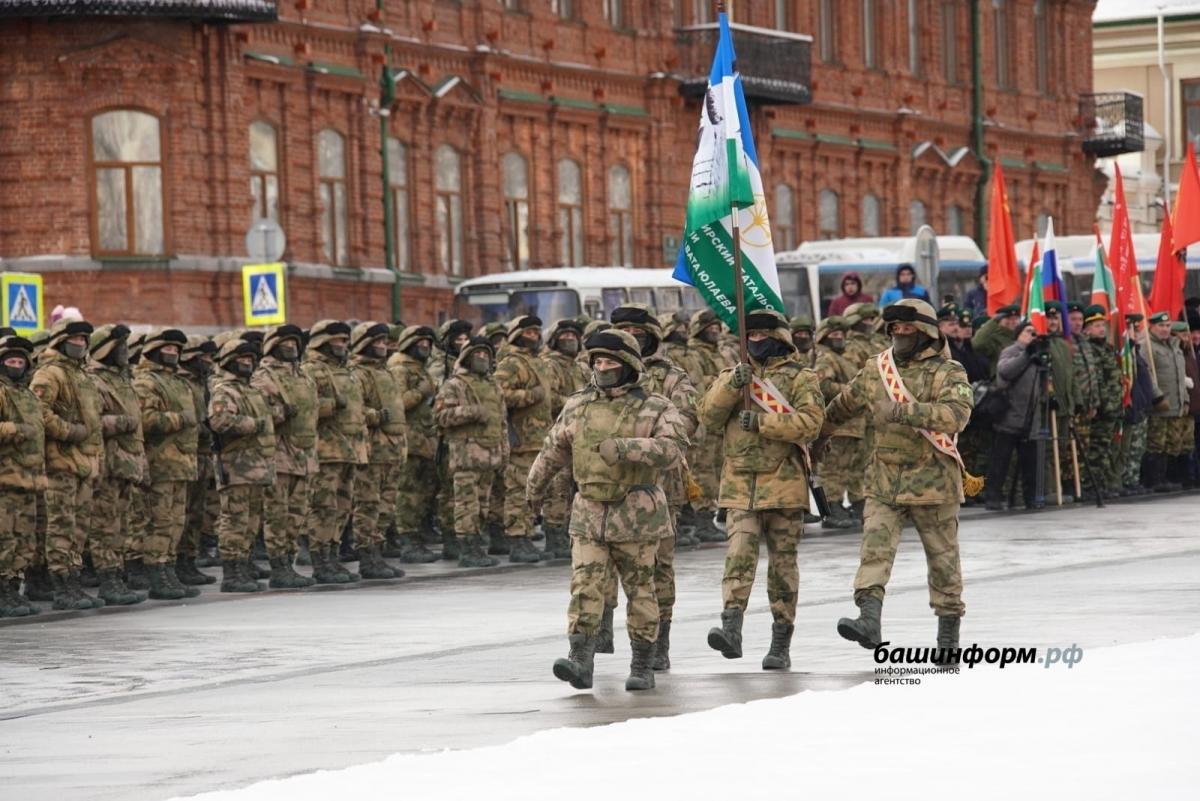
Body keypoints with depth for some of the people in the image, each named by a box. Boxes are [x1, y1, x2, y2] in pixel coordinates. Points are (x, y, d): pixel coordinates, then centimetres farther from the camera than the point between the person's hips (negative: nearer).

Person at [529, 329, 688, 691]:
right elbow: (553, 449, 22)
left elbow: (673, 447, -20)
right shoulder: (578, 406, 8)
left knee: (640, 589, 6)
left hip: (636, 515, -3)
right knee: (585, 585, -10)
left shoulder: (655, 409, -4)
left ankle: (643, 665, 14)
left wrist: (626, 447, -30)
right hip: (589, 514, 3)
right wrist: (535, 486, 32)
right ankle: (580, 660, -15)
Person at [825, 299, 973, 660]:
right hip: (883, 481, 3)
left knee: (943, 557, 8)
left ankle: (949, 630, 20)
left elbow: (957, 413, -25)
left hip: (933, 480, -3)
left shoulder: (947, 372, -6)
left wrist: (907, 411, -34)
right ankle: (869, 621, -27)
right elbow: (842, 406, 27)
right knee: (875, 547, -16)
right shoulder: (874, 373, 10)